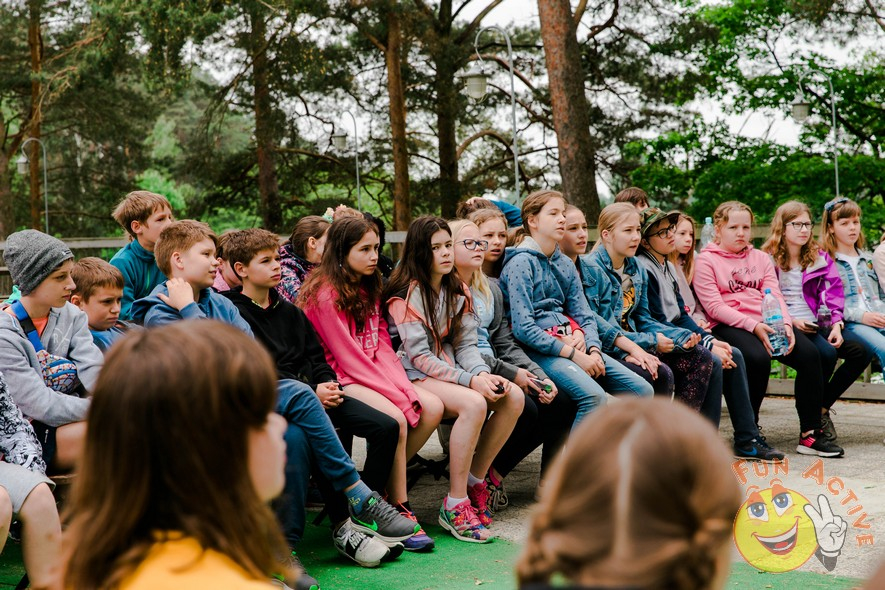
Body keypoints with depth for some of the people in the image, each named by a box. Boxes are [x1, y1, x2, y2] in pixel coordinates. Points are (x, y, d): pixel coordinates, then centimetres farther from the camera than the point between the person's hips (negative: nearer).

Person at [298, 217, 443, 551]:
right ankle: (399, 510, -15)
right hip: (339, 380, -8)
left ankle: (385, 482, -1)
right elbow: (348, 357, -17)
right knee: (395, 419, -29)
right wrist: (396, 394, -18)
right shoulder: (325, 293, -14)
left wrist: (404, 386, -7)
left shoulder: (369, 287, 12)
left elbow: (382, 344, 9)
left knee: (433, 408, -10)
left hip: (372, 374, 8)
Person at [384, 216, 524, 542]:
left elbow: (466, 344, 8)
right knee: (473, 403, -33)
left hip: (449, 369, 8)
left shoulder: (457, 291, 13)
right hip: (413, 376, -8)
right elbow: (419, 356, -17)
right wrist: (469, 380, -24)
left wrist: (484, 373, -14)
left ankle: (474, 481, -2)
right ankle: (455, 506, -25)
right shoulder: (407, 294, -11)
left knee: (513, 396, -14)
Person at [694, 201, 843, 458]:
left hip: (766, 324, 6)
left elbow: (775, 295, 11)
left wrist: (785, 324, -10)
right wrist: (753, 326, -18)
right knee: (758, 357, -35)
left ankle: (810, 434, -16)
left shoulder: (760, 258, 22)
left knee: (809, 354, -19)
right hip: (727, 326, -6)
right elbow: (714, 306, -8)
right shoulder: (706, 261, 4)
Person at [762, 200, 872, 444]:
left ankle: (822, 408, -2)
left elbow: (833, 294, 8)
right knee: (826, 354, -32)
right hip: (785, 326, -6)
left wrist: (836, 325, -7)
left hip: (816, 323, 6)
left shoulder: (820, 258, 16)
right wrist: (789, 321, -16)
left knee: (862, 352, -16)